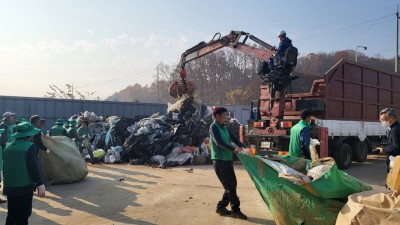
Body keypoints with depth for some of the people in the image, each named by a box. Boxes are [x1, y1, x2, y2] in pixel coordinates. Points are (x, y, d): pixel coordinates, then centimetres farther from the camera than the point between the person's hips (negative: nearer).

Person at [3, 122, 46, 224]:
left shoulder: (7, 148, 10)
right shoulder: (30, 147, -11)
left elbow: (6, 168, 17)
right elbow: (34, 167, -16)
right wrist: (40, 183, -12)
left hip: (9, 186, 7)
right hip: (25, 186, -6)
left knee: (11, 215, 15)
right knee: (23, 215, 2)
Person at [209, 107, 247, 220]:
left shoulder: (225, 127, 13)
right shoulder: (213, 127, -10)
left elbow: (234, 138, 7)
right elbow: (219, 143, -23)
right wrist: (234, 149, -32)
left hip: (228, 160, 8)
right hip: (219, 161, -8)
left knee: (232, 184, 10)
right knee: (230, 186, -5)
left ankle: (221, 207, 21)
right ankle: (235, 210, 5)